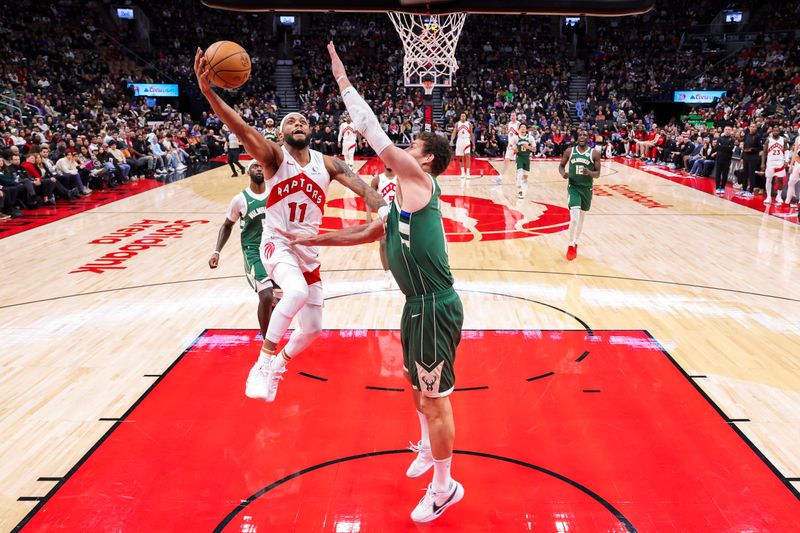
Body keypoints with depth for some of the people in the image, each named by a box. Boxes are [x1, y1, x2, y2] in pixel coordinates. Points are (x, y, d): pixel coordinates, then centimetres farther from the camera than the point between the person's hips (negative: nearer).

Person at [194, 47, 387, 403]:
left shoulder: (327, 163, 1)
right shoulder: (274, 157, -9)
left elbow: (363, 189, -9)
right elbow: (242, 130, -27)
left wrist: (386, 212, -31)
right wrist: (208, 92, -44)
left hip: (309, 249, 5)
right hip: (276, 243, -5)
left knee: (312, 328, 10)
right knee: (297, 291, -37)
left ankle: (278, 364, 41)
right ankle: (265, 359, -16)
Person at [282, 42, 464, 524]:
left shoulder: (419, 179, -11)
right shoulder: (405, 196, 16)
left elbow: (373, 130, -14)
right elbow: (366, 233, 24)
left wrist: (343, 82, -5)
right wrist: (313, 239, 23)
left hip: (436, 307, -10)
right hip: (419, 304, 10)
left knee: (435, 398, 2)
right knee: (417, 384, 25)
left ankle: (444, 488, 20)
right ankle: (429, 448, 49)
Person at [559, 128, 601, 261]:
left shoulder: (594, 154, -5)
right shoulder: (569, 151, -2)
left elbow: (598, 174, -3)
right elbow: (561, 165, 9)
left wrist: (590, 173, -25)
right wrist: (563, 173, -13)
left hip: (587, 189, 2)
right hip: (573, 187, -2)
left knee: (581, 218, 15)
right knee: (574, 219, -17)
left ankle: (575, 243, 35)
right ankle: (571, 245, 2)